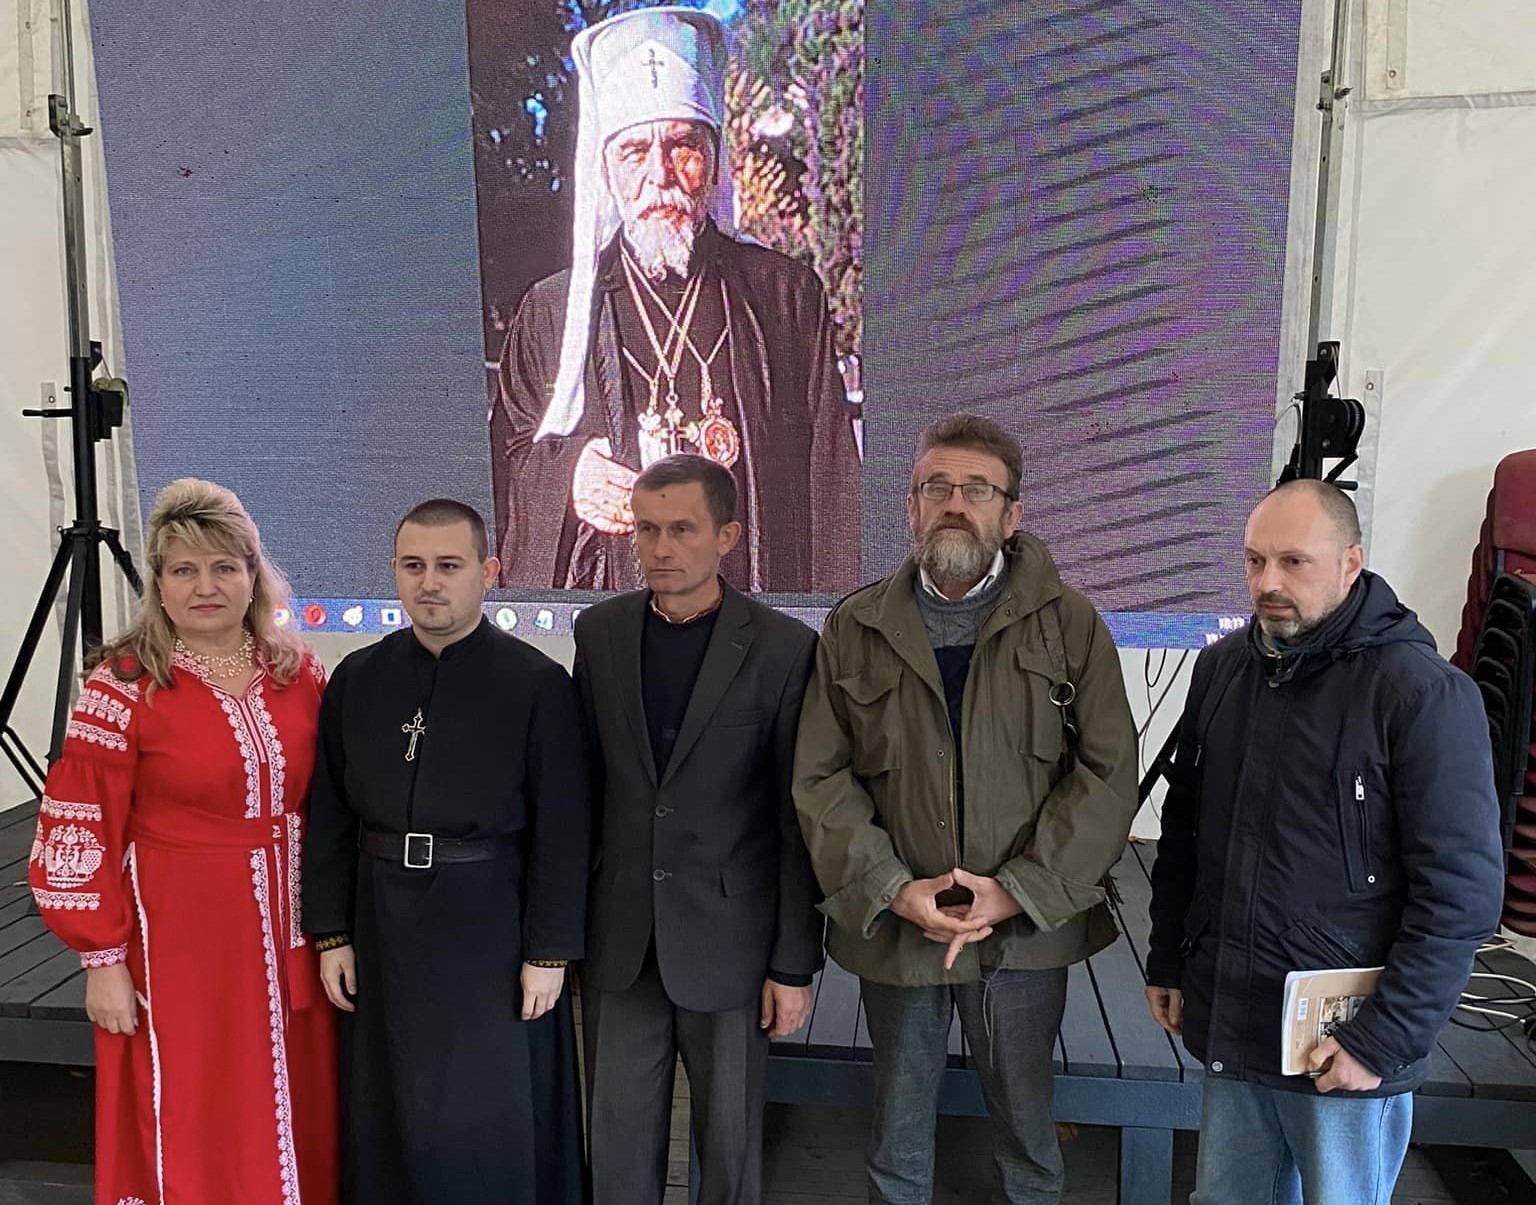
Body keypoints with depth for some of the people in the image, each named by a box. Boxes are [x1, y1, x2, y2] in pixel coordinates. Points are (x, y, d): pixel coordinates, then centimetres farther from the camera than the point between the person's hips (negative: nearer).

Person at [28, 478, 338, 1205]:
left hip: (288, 939, 4)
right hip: (179, 945, -4)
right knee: (193, 1131, 8)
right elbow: (81, 832, -8)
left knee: (296, 1121, 15)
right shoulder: (123, 684, -10)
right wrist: (103, 960, -8)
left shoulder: (297, 671, 2)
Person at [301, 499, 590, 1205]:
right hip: (383, 930, 4)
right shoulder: (357, 679, 3)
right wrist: (331, 934, 4)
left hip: (492, 928, -3)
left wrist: (549, 952, -9)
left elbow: (562, 831, -9)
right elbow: (330, 818, 6)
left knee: (492, 1122, 7)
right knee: (388, 1117, 15)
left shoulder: (539, 685, -9)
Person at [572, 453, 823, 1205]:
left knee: (729, 1143, 13)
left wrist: (795, 963, -7)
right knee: (618, 1140, 14)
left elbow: (801, 819, -8)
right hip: (617, 937, 3)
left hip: (728, 939, -3)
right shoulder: (599, 631, 1)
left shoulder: (784, 648, -10)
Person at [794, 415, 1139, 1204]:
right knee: (897, 1139, 16)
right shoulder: (854, 629, 2)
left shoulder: (1069, 626, -2)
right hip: (892, 926, 1)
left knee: (1026, 1130, 14)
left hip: (1026, 929, -1)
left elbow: (1108, 773, -6)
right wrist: (893, 889, -12)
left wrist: (1016, 891, -14)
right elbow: (820, 777, 0)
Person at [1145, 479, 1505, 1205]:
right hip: (1229, 1023, 5)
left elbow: (1461, 891, -15)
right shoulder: (1220, 669, 3)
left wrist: (1386, 1038, -16)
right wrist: (1167, 962, 12)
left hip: (1343, 1042, -5)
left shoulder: (1422, 693, -14)